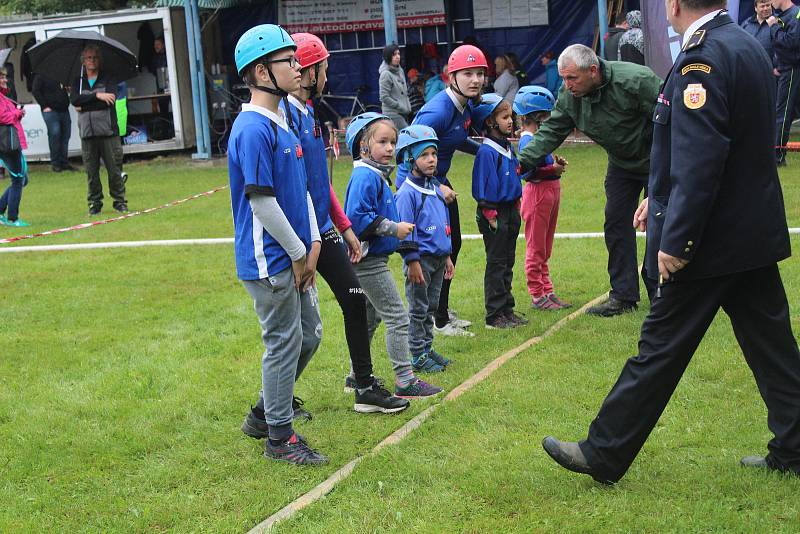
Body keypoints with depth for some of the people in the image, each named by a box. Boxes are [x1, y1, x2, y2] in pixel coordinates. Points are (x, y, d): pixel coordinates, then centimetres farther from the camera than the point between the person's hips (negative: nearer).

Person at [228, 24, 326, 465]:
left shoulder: (281, 122, 12)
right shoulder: (253, 129, -19)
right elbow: (262, 200, -21)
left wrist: (313, 243, 6)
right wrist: (298, 254, -14)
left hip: (296, 256, 10)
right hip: (270, 261, -10)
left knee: (309, 335, 18)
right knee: (284, 342, 1)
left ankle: (265, 412, 33)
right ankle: (279, 437, 15)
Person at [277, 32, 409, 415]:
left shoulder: (308, 113, 12)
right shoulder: (284, 115, -18)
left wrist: (344, 228, 19)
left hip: (322, 229, 9)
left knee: (354, 298, 10)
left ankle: (365, 387, 20)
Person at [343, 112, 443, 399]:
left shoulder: (377, 175, 13)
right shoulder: (365, 177, -18)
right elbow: (357, 218, -26)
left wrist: (396, 230, 13)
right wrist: (394, 228, -21)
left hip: (371, 260, 11)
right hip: (369, 262, -11)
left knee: (369, 319, 19)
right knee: (398, 318, -7)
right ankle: (405, 381, -4)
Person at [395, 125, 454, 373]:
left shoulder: (435, 189, 12)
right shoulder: (407, 193, -14)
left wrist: (447, 257, 20)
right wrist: (412, 262, -19)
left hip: (437, 258, 8)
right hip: (420, 259, -8)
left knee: (431, 307, 16)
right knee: (418, 310, 1)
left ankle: (428, 349, 26)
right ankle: (418, 356, 8)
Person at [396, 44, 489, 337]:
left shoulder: (466, 105, 0)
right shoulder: (439, 111, -28)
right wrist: (436, 187, -24)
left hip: (437, 181, 9)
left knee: (453, 244, 17)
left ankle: (442, 310, 32)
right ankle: (440, 321, 8)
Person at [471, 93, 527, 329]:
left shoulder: (509, 147, 10)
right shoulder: (486, 152, -17)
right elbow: (483, 187, -18)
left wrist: (516, 209, 17)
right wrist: (491, 216, -18)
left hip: (510, 211, 9)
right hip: (494, 214, -9)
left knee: (507, 263, 14)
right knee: (496, 264, -2)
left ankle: (507, 310, 23)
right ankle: (494, 316, 4)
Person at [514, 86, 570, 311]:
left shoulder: (539, 137, 11)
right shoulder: (527, 140, -17)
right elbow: (527, 173, -24)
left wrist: (557, 164, -2)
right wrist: (553, 169, -24)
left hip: (550, 191, 10)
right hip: (537, 193, -10)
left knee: (544, 249, 15)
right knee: (536, 248, 0)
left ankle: (547, 292, 23)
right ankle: (537, 296, 7)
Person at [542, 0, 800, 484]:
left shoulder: (702, 58, -19)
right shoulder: (747, 46, 11)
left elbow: (699, 161, -25)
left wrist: (675, 240, -21)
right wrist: (662, 199, 23)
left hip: (712, 241, -9)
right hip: (757, 231, 9)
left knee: (660, 349, 0)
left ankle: (603, 456, 11)